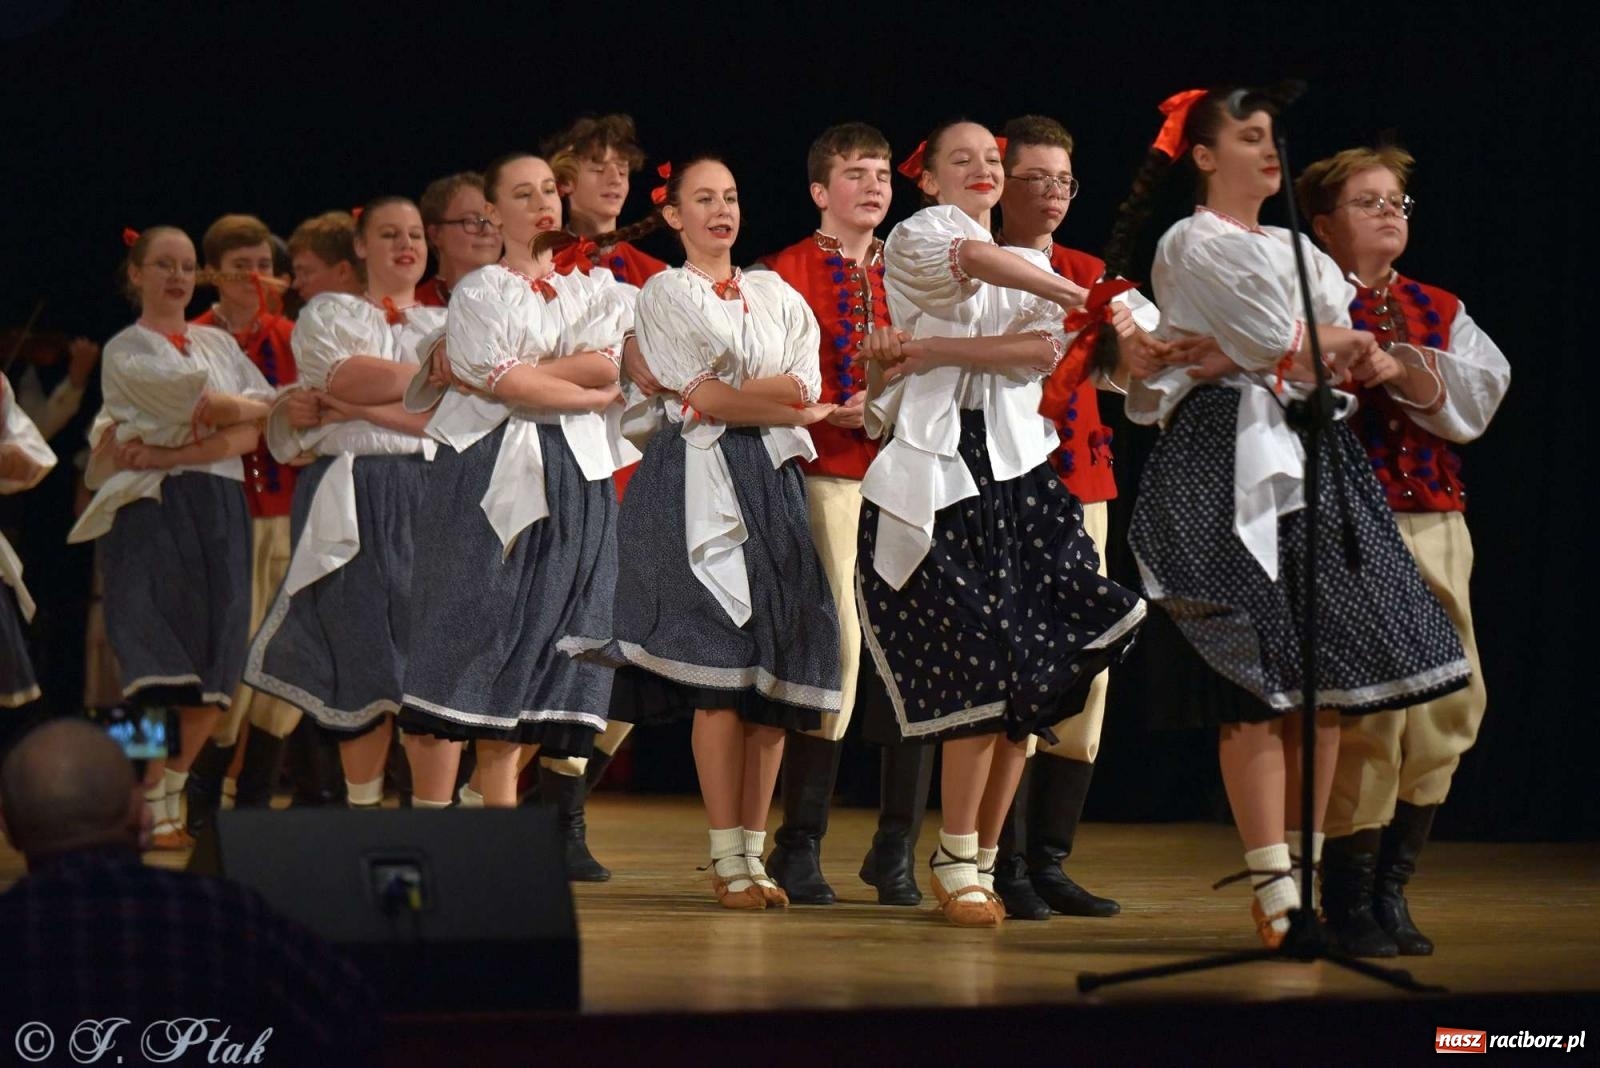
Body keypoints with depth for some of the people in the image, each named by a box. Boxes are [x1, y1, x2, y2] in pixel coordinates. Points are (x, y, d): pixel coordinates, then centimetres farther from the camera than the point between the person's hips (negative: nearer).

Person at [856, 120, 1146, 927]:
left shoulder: (1031, 268, 20)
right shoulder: (914, 239, 6)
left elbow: (1043, 349, 0)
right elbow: (974, 263, -18)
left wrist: (937, 352, -9)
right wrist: (1071, 293, -17)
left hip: (1017, 471, 5)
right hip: (937, 472, -5)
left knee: (1029, 681, -2)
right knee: (982, 667, -15)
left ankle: (983, 858, 8)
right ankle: (956, 860, -3)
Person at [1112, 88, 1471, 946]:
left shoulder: (1298, 252, 23)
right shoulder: (1193, 245, 0)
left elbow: (1354, 359, 15)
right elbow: (1281, 343, -9)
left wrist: (1326, 352, -7)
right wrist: (1349, 345, 8)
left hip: (1314, 458, 8)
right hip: (1231, 463, -8)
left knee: (1326, 677, 1)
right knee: (1261, 678, -13)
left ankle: (1305, 868, 5)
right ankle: (1272, 887, -14)